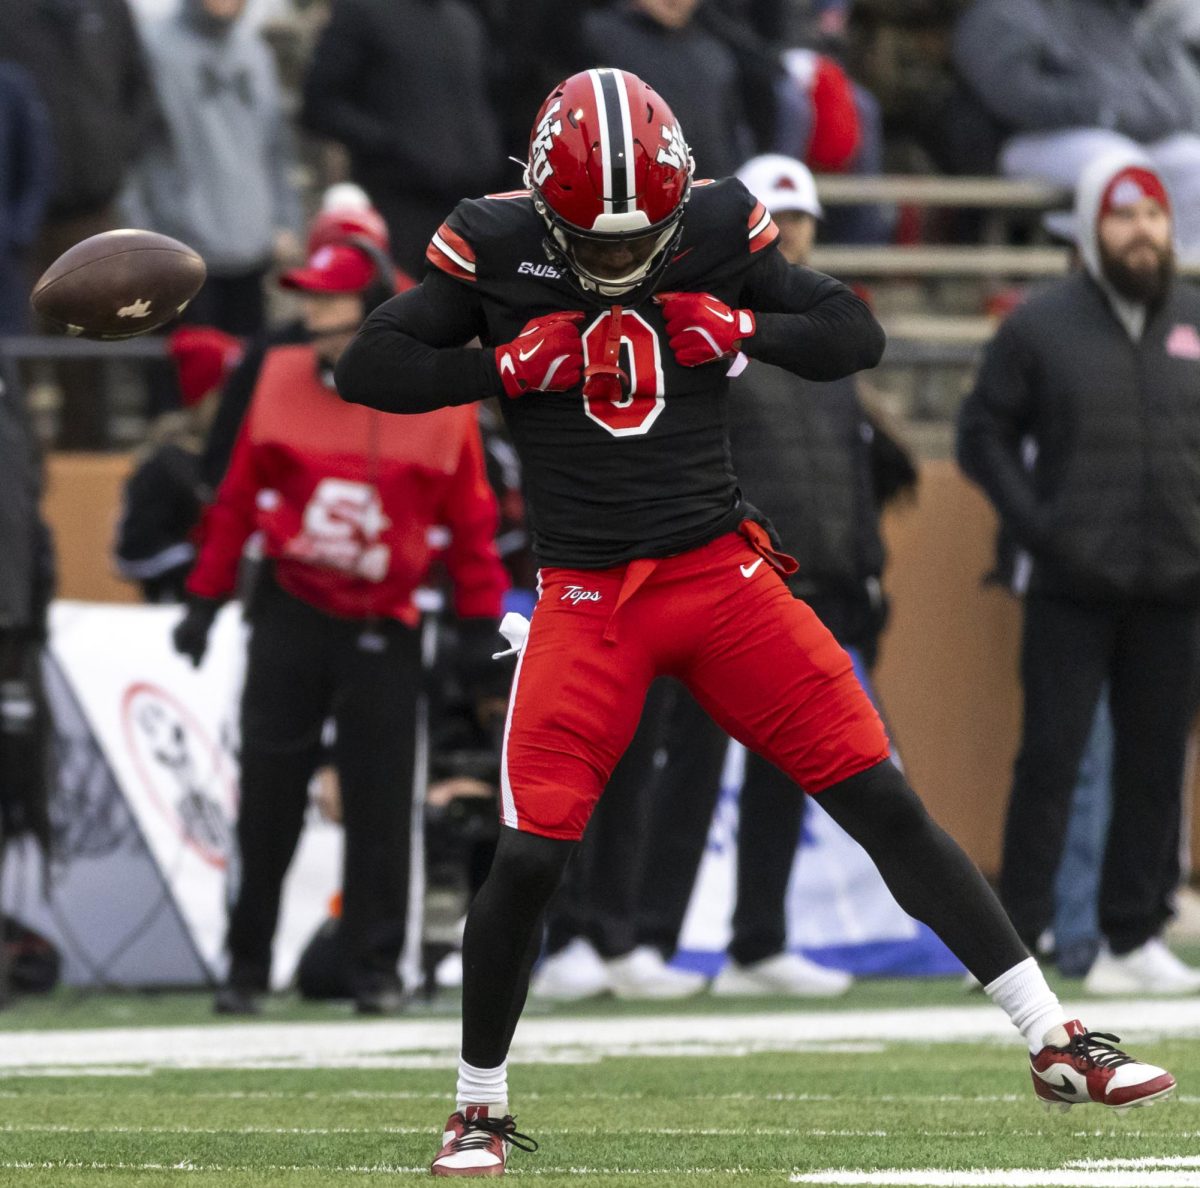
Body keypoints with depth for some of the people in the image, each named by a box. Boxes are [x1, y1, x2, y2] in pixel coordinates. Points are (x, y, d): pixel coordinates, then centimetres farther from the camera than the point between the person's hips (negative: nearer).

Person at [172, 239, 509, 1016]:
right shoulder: (280, 382, 1)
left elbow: (471, 519, 1)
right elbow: (238, 498, 7)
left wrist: (482, 624, 0)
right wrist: (206, 599, 7)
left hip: (383, 629, -2)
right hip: (289, 618, 2)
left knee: (381, 802, -1)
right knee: (268, 797, 2)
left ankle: (377, 968, 8)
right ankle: (248, 966, 9)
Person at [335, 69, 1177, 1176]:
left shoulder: (718, 232, -1)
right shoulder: (496, 250, -5)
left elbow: (857, 335, 5)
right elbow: (366, 370, -4)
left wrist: (739, 330, -11)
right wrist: (510, 365, -14)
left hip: (725, 574, 1)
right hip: (588, 599, -1)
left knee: (886, 803, -3)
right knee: (530, 855, -10)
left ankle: (1055, 1042, -1)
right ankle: (480, 1106, 11)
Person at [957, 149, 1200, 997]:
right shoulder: (1042, 327, 0)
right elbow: (984, 432, 4)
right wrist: (1033, 523, -7)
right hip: (1073, 591, -3)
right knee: (1051, 759, -5)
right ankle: (1017, 937, -2)